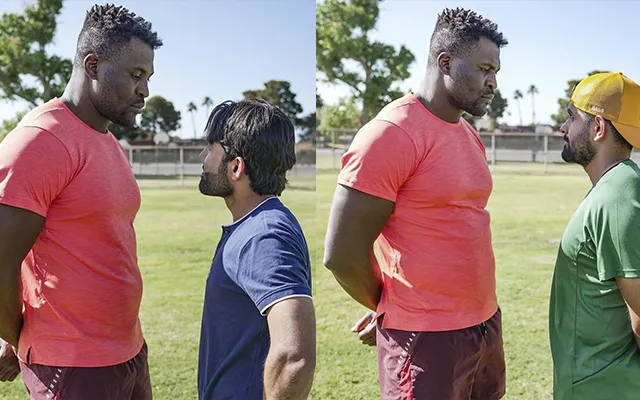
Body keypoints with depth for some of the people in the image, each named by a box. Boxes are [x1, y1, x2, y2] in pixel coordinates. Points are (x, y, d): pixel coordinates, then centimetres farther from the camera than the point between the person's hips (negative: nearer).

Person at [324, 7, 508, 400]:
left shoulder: (470, 135, 11)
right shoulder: (391, 133, -15)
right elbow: (341, 253, -17)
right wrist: (390, 309, 0)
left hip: (487, 324, 8)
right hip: (427, 338, -8)